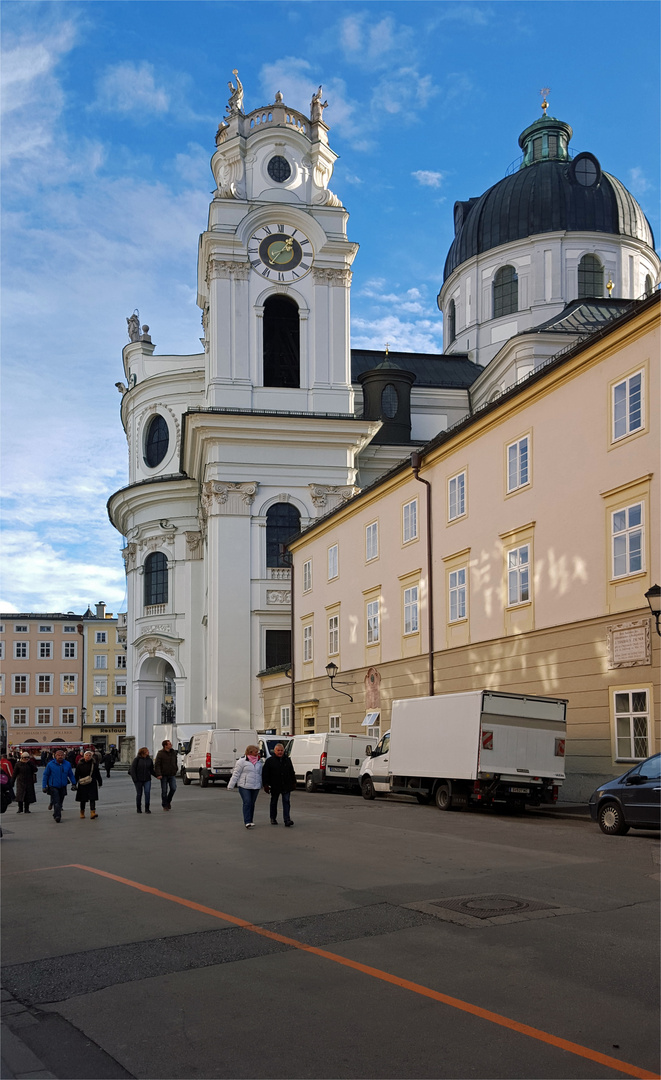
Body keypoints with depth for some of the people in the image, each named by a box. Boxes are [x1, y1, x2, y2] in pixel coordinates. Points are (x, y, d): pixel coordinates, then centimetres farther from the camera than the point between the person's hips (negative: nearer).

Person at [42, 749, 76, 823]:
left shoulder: (67, 764, 2)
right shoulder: (50, 764, -6)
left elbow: (71, 775, 13)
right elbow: (45, 775, -1)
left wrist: (73, 784, 8)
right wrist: (44, 786, -4)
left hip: (63, 787, 4)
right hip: (53, 787, -4)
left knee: (60, 802, 12)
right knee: (56, 803, -13)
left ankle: (56, 815, 26)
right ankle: (57, 816, -13)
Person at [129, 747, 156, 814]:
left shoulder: (149, 760, 7)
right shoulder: (136, 760, -5)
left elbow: (152, 770, 11)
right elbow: (132, 770, -6)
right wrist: (134, 779, -15)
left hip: (147, 780, 2)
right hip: (138, 780, -2)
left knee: (147, 792, -11)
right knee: (139, 794, 6)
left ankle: (147, 808, -5)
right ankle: (138, 808, 21)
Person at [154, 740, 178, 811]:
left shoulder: (173, 752, 7)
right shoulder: (160, 754, -9)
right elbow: (157, 765, -12)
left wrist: (176, 770, 18)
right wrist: (158, 774, -21)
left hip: (172, 775, 4)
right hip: (163, 775, -4)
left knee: (173, 788, -10)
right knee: (164, 791, 1)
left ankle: (168, 801, 14)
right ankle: (165, 805, 14)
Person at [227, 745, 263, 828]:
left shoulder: (258, 761, 12)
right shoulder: (242, 761, -6)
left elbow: (260, 774, 20)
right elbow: (236, 774, -6)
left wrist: (261, 784, 19)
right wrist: (231, 785, -7)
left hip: (255, 787, 5)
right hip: (244, 786, -5)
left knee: (252, 803, 9)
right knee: (247, 803, -12)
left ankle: (250, 821, 19)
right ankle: (247, 822, -13)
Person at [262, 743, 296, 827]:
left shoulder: (288, 760, 10)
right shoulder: (269, 761, -1)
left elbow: (292, 773, 17)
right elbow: (265, 774, -3)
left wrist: (293, 783, 13)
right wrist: (265, 785, -8)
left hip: (286, 786, 2)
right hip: (274, 786, -2)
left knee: (286, 802, -7)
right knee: (274, 803, 11)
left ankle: (287, 820, -12)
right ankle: (273, 818, 25)